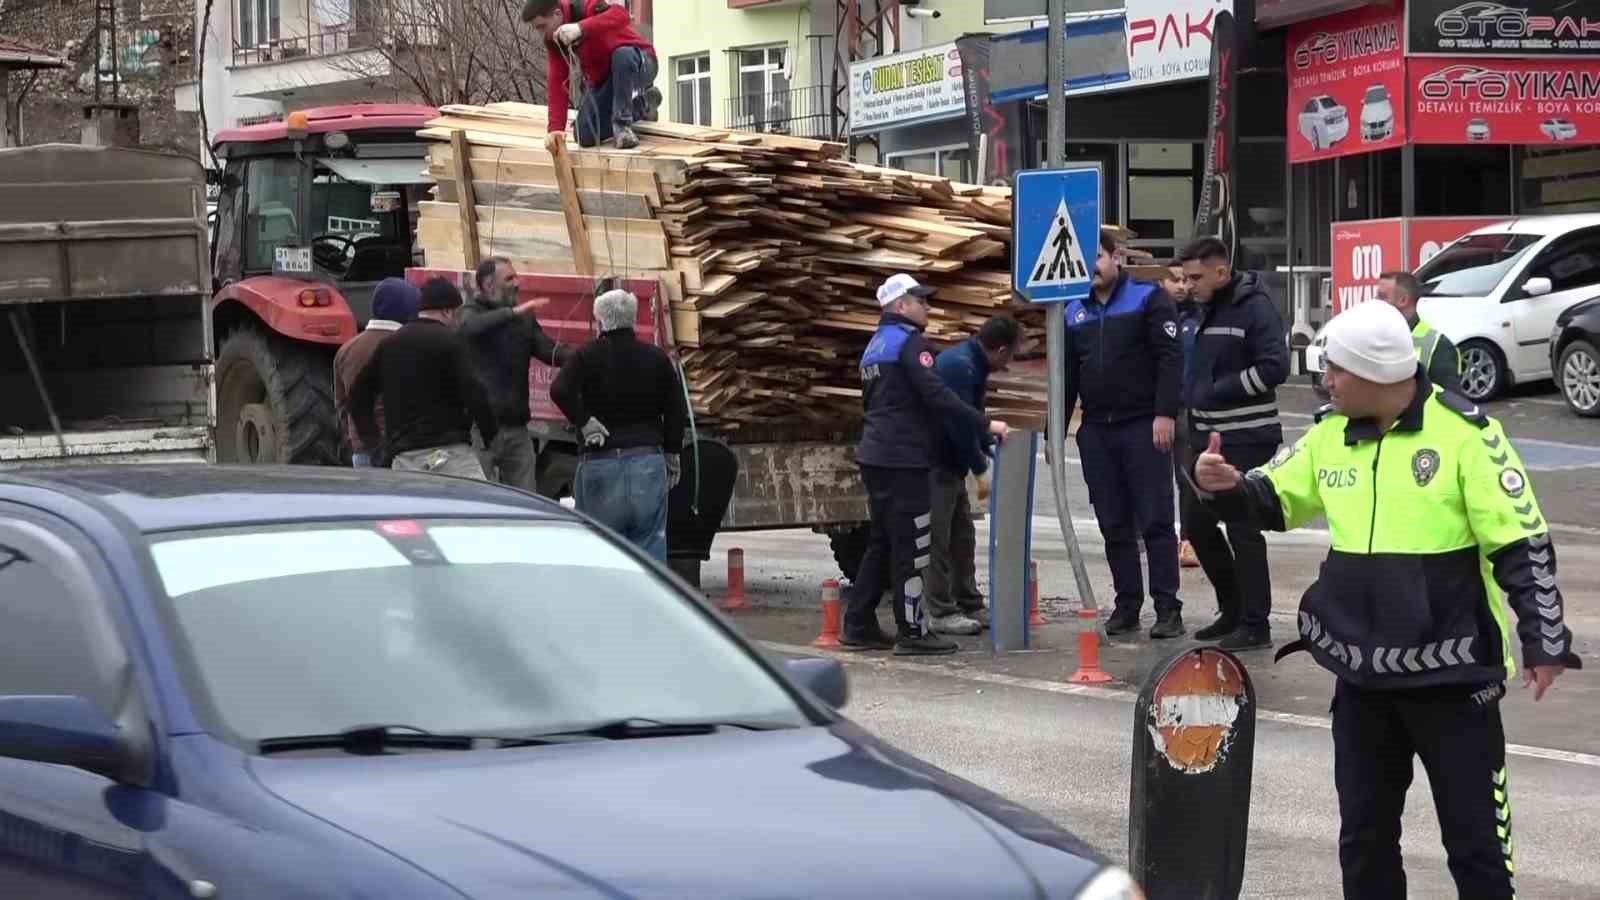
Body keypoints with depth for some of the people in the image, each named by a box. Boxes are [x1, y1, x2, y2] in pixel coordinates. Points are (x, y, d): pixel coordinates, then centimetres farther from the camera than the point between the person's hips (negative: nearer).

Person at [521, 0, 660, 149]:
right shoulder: (553, 40, -5)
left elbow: (621, 15, -45)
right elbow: (557, 83, -8)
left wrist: (580, 28, -55)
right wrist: (555, 129, -17)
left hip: (639, 64, -7)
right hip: (603, 78, 7)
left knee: (623, 55, -42)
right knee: (586, 137, -8)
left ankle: (622, 125, -25)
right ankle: (640, 104, 14)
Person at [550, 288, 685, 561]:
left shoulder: (588, 356, -2)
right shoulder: (657, 357, 7)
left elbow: (560, 390, -19)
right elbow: (676, 410, 6)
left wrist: (583, 422, -9)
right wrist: (671, 453, 15)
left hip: (600, 461, -2)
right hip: (649, 460, 2)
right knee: (650, 543, 5)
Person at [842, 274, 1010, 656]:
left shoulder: (876, 345, 20)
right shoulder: (909, 342, -11)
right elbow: (936, 395, -22)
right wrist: (985, 425, -22)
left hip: (875, 456, 10)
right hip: (904, 461, -10)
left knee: (881, 542, 15)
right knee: (911, 546, -6)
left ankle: (859, 625, 15)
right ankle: (912, 632, -4)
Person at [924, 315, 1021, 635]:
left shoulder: (972, 364, 11)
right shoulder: (959, 366, -22)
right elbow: (960, 424, -24)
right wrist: (981, 468, -14)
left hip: (950, 463, 11)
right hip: (936, 463, -11)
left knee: (962, 535, 14)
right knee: (938, 537, -5)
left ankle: (970, 605, 21)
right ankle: (941, 612, -1)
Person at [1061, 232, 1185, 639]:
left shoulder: (1148, 298, 0)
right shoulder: (1074, 312, 16)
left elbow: (1170, 358, -8)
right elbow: (1066, 376, 20)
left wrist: (1165, 413, -18)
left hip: (1142, 427, -5)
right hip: (1095, 430, 5)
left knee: (1155, 521, -5)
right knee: (1114, 526, 7)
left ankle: (1168, 609, -4)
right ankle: (1127, 605, 12)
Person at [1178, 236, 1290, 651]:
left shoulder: (1254, 307, -12)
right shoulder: (1204, 309, 14)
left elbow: (1275, 367, -20)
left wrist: (1217, 391, -17)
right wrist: (1192, 396, 8)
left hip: (1246, 438, -9)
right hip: (1208, 436, 9)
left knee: (1242, 530, -6)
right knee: (1199, 525, 11)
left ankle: (1255, 625, 2)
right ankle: (1232, 611, 25)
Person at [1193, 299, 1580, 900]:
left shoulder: (1464, 433, -14)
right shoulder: (1331, 432, 3)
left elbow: (1522, 545, -12)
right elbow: (1276, 501, 16)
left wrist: (1544, 642, -13)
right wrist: (1229, 487, -6)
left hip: (1452, 670, -6)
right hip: (1362, 672, 6)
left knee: (1473, 834, 2)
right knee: (1364, 828, 16)